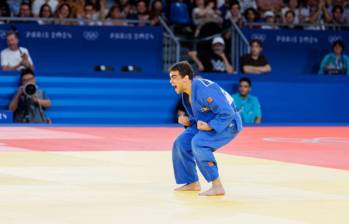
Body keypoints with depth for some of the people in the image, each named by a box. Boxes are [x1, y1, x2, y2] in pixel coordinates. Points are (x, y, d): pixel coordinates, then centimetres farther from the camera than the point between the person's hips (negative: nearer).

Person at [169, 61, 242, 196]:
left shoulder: (204, 90, -30)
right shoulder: (186, 94, 1)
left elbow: (227, 113, -29)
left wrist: (209, 126, -31)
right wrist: (188, 122, -6)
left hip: (227, 124, -10)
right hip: (207, 123, 10)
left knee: (198, 143, -30)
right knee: (181, 143, 4)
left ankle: (217, 186, -24)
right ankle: (192, 183, 20)